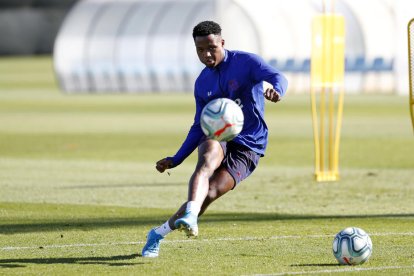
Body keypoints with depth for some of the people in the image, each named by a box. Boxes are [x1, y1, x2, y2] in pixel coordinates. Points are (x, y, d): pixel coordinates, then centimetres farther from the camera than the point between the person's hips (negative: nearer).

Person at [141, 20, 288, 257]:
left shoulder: (246, 62, -4)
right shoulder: (202, 83, 12)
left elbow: (278, 77, -21)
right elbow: (199, 128, 20)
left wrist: (276, 90, -46)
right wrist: (176, 160, 13)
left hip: (247, 148, -4)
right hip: (217, 139, 4)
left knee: (209, 194, -21)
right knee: (208, 156, -35)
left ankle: (160, 233, -6)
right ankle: (190, 214, -53)